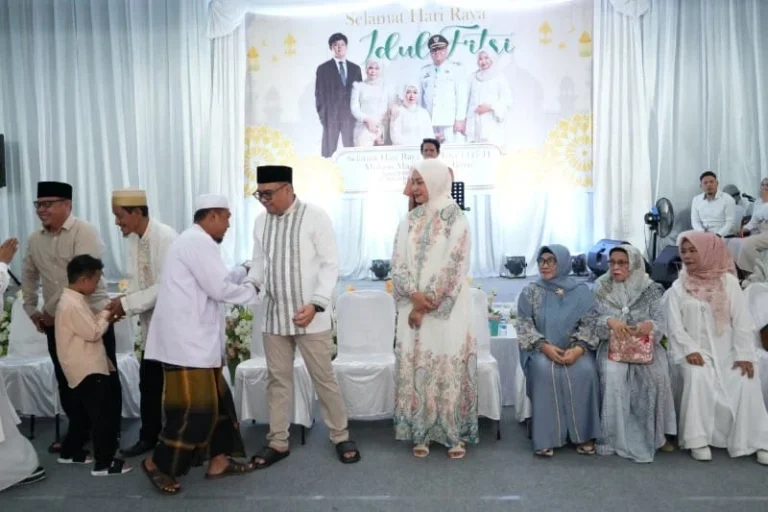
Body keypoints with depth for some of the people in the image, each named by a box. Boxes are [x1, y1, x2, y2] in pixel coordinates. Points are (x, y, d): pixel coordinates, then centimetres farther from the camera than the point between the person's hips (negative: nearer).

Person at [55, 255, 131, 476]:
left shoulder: (71, 300, 12)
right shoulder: (73, 304, -22)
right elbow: (93, 333, -21)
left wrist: (104, 315, 6)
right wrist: (106, 315, -8)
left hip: (85, 367, 11)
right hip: (87, 369, -11)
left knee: (85, 412, 23)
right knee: (105, 415, -7)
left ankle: (70, 452, 35)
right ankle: (104, 463, -2)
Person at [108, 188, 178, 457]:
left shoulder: (166, 237, -19)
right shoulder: (131, 240, 5)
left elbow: (166, 286, -23)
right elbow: (135, 281, 9)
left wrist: (128, 304, -20)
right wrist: (123, 304, -9)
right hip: (150, 322, 7)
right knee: (149, 383, 13)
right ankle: (149, 437, 28)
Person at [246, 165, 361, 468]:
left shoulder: (316, 217, -9)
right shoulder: (261, 222, 5)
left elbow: (330, 265, -10)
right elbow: (259, 262, 13)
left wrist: (315, 304, -19)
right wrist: (251, 284, -8)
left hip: (310, 315, -4)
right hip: (274, 315, 5)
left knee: (323, 378, 5)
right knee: (278, 379, 13)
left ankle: (340, 437, 22)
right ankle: (278, 442, 26)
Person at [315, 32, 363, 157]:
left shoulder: (355, 68, 13)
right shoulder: (323, 68, 4)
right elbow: (319, 93, 2)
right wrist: (322, 115, -8)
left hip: (351, 115, 3)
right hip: (331, 115, -2)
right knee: (329, 151, -3)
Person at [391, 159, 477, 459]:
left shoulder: (456, 220, -4)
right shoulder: (409, 221, 10)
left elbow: (453, 267, -11)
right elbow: (398, 263, 3)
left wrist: (427, 304, -12)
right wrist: (414, 296, -13)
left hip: (447, 309, -4)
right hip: (414, 307, 4)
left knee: (450, 366, -1)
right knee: (415, 366, 5)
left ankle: (455, 434, 12)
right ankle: (421, 433, 15)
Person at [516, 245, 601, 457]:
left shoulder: (581, 291, 5)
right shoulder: (530, 292, 5)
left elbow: (590, 324, -2)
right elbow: (524, 325, -3)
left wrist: (578, 349, -21)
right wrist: (545, 346, -19)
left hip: (575, 349, 1)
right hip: (542, 350, 0)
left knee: (585, 370, -31)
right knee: (545, 370, -33)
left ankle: (584, 434, -16)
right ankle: (546, 438, -26)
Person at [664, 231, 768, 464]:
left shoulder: (728, 281, 4)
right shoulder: (678, 288, 4)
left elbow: (742, 321, -1)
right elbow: (675, 326, -1)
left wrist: (745, 355, -10)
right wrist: (690, 350, -17)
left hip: (727, 351, 1)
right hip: (696, 352, -1)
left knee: (747, 382, -22)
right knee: (698, 378, -29)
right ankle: (698, 439, -21)